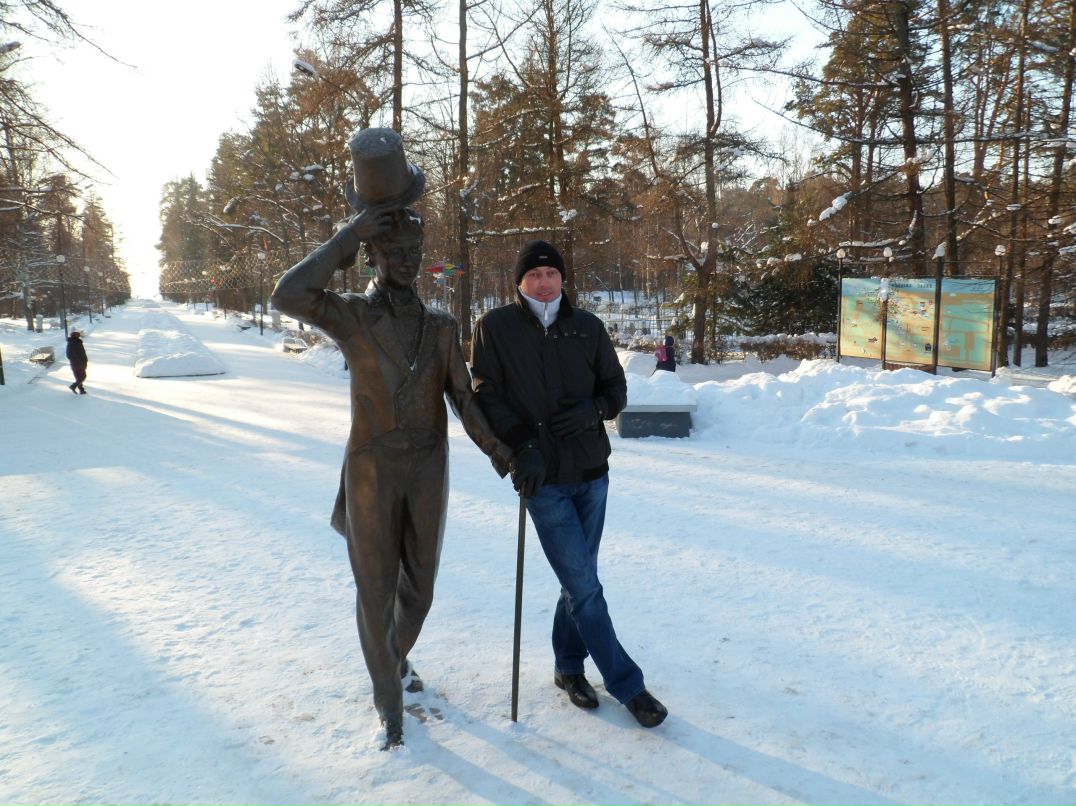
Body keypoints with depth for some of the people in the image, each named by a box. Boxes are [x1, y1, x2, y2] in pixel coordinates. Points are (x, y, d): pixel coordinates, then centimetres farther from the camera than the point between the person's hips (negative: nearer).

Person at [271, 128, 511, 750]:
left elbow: (463, 398, -1)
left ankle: (399, 656, 46)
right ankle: (389, 702, 22)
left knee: (419, 583, 15)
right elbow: (289, 296, -25)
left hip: (428, 473, 3)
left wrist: (497, 450, -16)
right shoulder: (350, 316, -5)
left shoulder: (442, 327, 5)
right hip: (371, 472, -3)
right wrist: (348, 236, -20)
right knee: (376, 589, 4)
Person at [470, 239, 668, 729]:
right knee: (584, 587, -2)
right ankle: (627, 684, 12)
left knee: (579, 580, 15)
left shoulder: (588, 327, 4)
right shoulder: (495, 328, -3)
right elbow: (487, 397, -5)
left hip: (592, 472, 4)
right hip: (543, 478, -3)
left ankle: (568, 666, 34)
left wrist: (593, 410, -12)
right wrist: (521, 447, -17)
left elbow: (617, 388, 10)